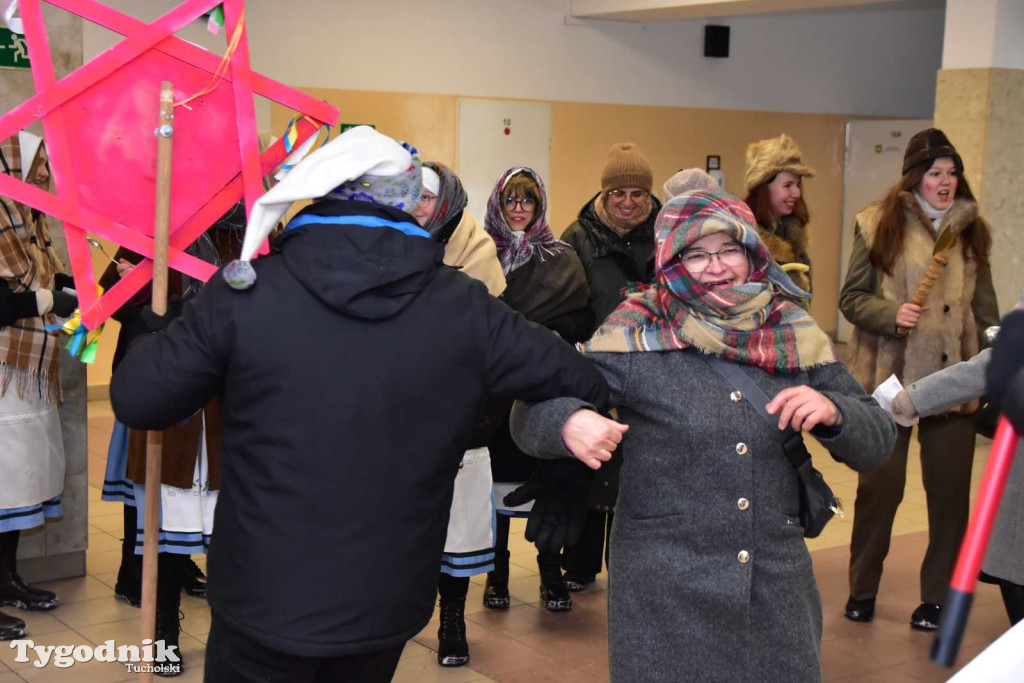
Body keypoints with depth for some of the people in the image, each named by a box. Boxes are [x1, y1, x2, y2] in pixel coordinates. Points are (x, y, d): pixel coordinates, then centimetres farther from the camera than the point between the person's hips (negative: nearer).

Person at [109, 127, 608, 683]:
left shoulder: (244, 294, -13)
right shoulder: (465, 309, -7)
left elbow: (136, 400, -8)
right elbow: (581, 386, 0)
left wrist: (158, 338, 14)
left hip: (263, 602, -2)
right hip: (387, 609, 2)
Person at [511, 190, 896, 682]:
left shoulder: (795, 336, 3)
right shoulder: (636, 334, -5)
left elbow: (876, 440, 6)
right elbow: (531, 411, -5)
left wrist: (833, 412, -17)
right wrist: (568, 422, -28)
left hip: (778, 583, 3)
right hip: (664, 586, -3)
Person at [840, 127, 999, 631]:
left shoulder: (970, 230, 8)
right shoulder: (879, 225, -3)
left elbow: (985, 309, 12)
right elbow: (851, 298, -2)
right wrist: (892, 314, -19)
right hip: (892, 378, -3)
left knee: (950, 490, 5)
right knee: (880, 486, 7)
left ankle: (938, 598, 21)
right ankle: (862, 589, 25)